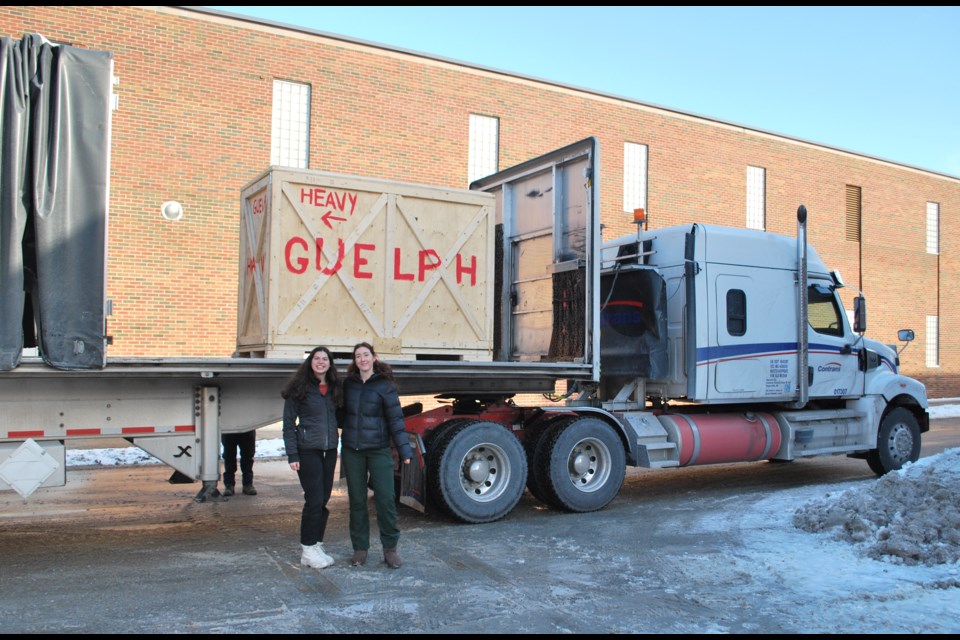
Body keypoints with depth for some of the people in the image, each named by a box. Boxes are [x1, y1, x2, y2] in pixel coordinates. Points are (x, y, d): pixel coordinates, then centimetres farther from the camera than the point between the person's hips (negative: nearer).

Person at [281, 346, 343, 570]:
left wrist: (337, 448, 10)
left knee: (323, 500, 8)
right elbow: (288, 423, -5)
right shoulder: (300, 388, -4)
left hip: (329, 450, 5)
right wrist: (292, 454, -11)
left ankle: (317, 546, 19)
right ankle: (307, 550, 6)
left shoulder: (334, 389, 12)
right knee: (314, 500, -6)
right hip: (308, 450, -5)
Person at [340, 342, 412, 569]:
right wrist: (342, 448, 13)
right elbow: (343, 414, 14)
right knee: (357, 500, 8)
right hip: (352, 450, 3)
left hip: (379, 450, -3)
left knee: (385, 498, -5)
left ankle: (390, 548, 9)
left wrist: (404, 450, -9)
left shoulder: (385, 385, -4)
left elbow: (395, 418, -5)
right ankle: (360, 548, 18)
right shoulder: (348, 384, 6)